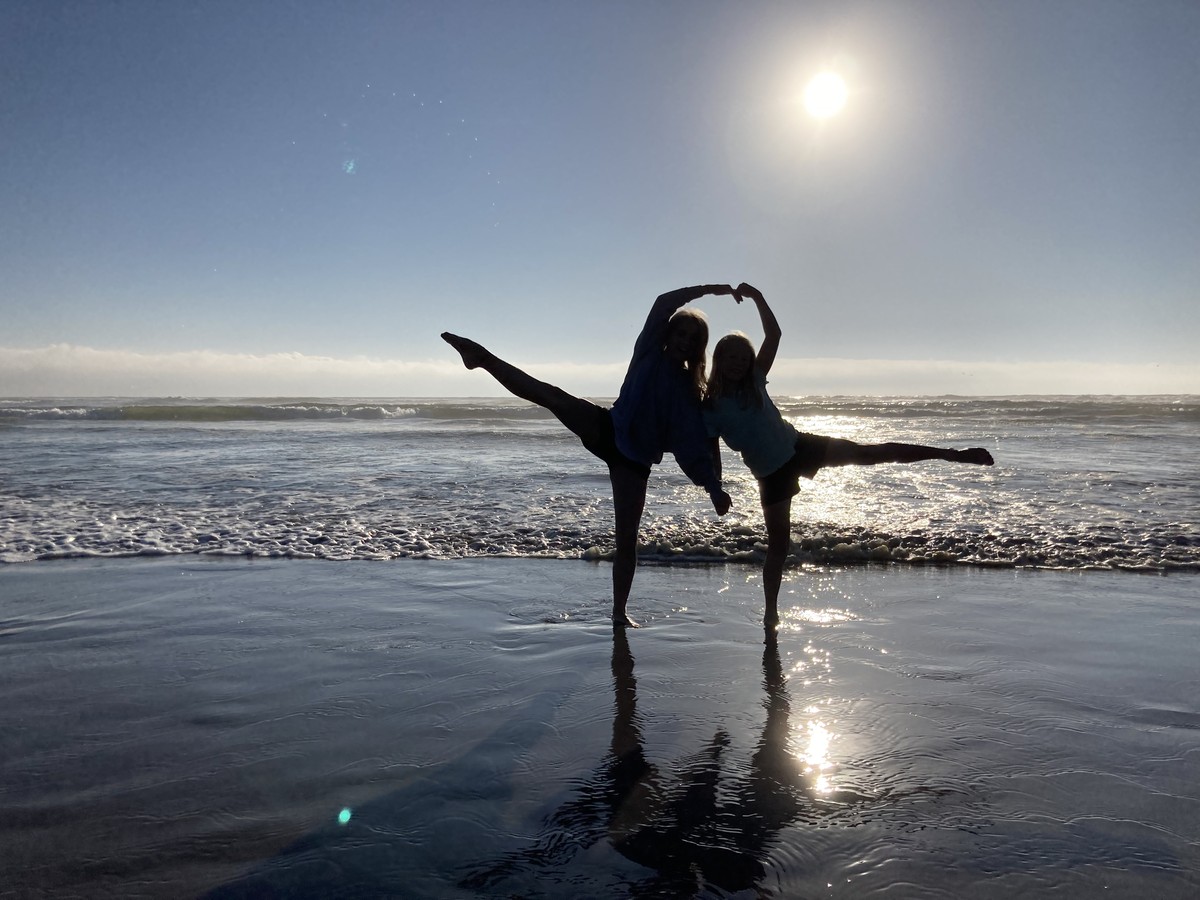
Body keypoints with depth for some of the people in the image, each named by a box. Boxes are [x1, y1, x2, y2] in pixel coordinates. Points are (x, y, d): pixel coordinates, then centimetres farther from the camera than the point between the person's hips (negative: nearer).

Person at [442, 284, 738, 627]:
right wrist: (708, 289, -11)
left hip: (636, 461, 1)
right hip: (608, 430, -1)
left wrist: (714, 488, -7)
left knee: (627, 539, -1)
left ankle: (619, 611, 11)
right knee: (550, 395, -23)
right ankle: (484, 358, -21)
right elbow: (663, 303, -8)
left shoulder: (689, 390, 6)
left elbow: (695, 446, 1)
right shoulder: (649, 352, 5)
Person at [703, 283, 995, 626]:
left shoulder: (755, 380, -3)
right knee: (778, 543, 4)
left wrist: (758, 297, -19)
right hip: (772, 475, -2)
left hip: (799, 446, 2)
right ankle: (771, 612, 19)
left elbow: (774, 335, -9)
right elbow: (711, 457, -8)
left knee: (873, 452, -4)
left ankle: (952, 454, 2)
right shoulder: (711, 409, -10)